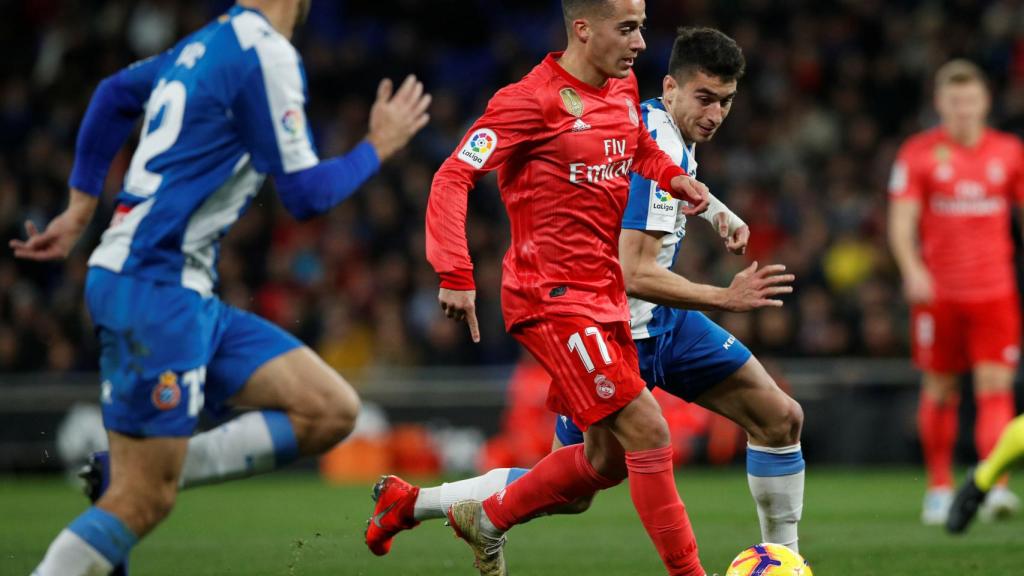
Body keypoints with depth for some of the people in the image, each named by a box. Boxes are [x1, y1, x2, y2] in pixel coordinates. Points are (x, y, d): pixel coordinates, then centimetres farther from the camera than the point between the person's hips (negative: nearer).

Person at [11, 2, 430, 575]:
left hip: (186, 291, 9)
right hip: (154, 286, -9)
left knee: (332, 411, 1)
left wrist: (80, 210, 35)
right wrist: (378, 146, 5)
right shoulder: (267, 54, -11)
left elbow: (115, 94, 31)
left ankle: (123, 473, 0)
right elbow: (306, 194, -11)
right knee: (144, 500, -11)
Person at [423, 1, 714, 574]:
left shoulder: (624, 90, 9)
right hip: (554, 298, -9)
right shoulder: (533, 101, -15)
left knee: (607, 460, 13)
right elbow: (453, 177, -17)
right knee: (649, 434, -15)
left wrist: (676, 178, 8)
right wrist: (456, 276, -26)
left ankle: (485, 519, 32)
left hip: (605, 300, 9)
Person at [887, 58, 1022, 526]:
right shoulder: (918, 153, 0)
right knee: (939, 391, 6)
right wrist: (912, 269, -20)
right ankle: (939, 487, 18)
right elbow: (901, 219, -4)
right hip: (938, 291, -1)